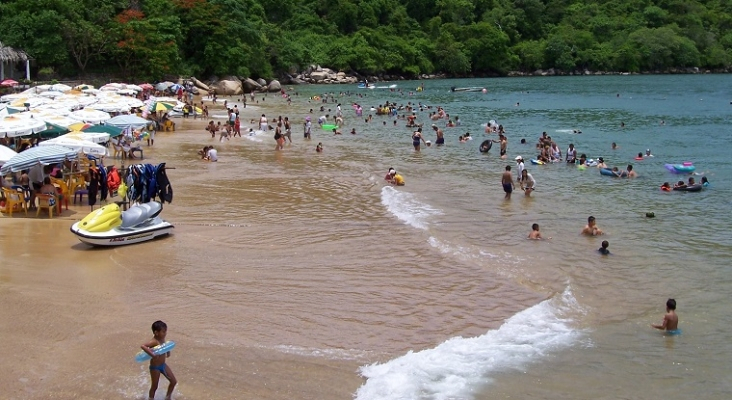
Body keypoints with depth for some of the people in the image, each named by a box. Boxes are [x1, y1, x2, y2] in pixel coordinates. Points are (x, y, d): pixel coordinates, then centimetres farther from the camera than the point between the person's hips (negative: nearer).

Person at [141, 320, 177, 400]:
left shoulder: (162, 339, 0)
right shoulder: (154, 342, -26)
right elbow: (142, 346, -42)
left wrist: (168, 351, 5)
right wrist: (152, 354, -46)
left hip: (163, 365, 8)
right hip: (155, 367, -8)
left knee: (174, 381, 12)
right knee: (154, 387, 6)